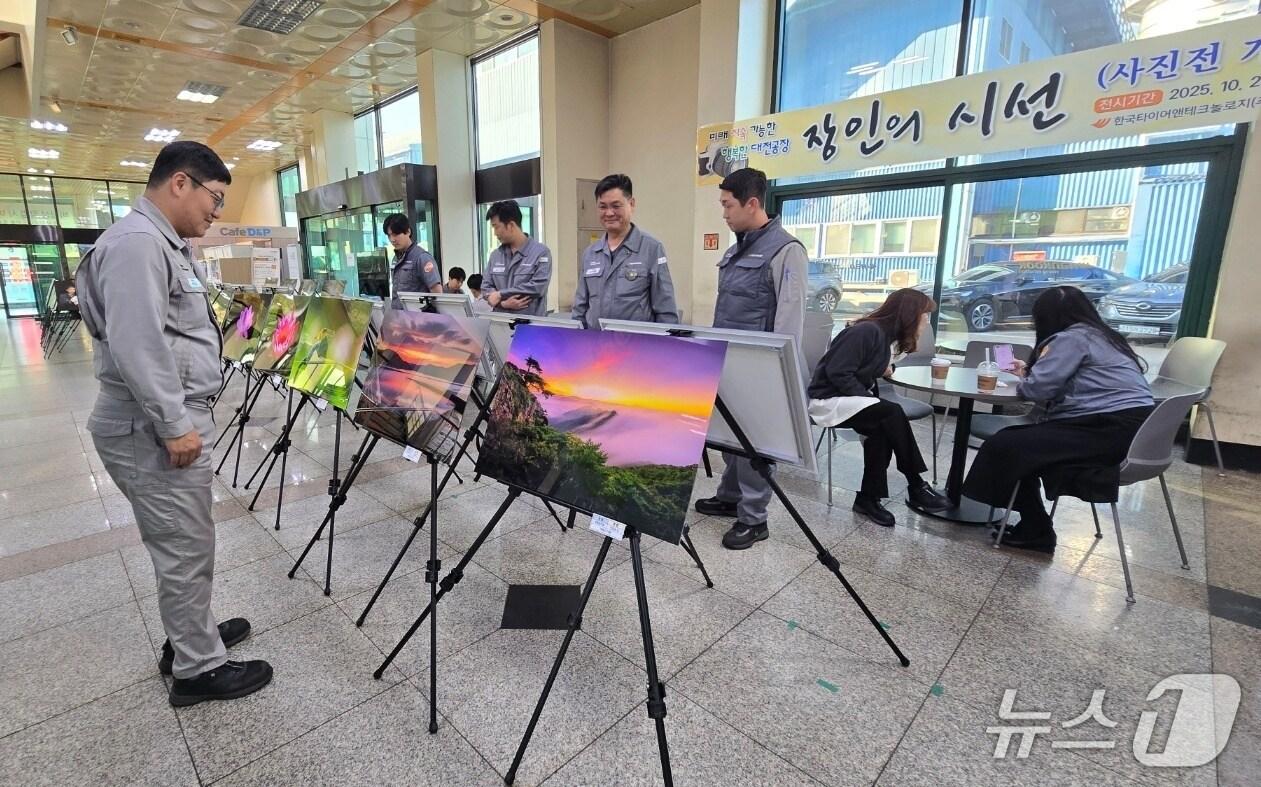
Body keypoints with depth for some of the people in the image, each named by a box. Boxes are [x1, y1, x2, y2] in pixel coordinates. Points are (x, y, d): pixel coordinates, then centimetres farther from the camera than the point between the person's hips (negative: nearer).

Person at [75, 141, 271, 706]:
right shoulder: (135, 242, -18)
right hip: (155, 431, -10)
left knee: (182, 545, 20)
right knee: (186, 551, 1)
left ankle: (189, 636, 36)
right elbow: (137, 346, -25)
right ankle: (199, 669, 17)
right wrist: (174, 425, -22)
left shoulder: (163, 243, 16)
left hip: (172, 420, 10)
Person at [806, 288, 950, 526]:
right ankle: (916, 486, -10)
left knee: (882, 429, -20)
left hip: (851, 397, 9)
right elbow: (837, 373, -23)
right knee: (892, 414, -25)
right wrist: (869, 399, -21)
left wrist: (883, 369, -4)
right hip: (828, 399, -8)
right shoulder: (867, 331, -19)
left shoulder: (888, 336, 9)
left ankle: (868, 499, -10)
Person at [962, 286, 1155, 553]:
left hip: (1114, 428, -10)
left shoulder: (1071, 338, -8)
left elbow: (1037, 388, -13)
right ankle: (1033, 526, 11)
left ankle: (1036, 531, 1)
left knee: (1006, 445, -13)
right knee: (1022, 440, 12)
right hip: (1127, 425, 10)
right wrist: (1029, 372, 35)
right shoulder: (1099, 337, 22)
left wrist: (1022, 382, 8)